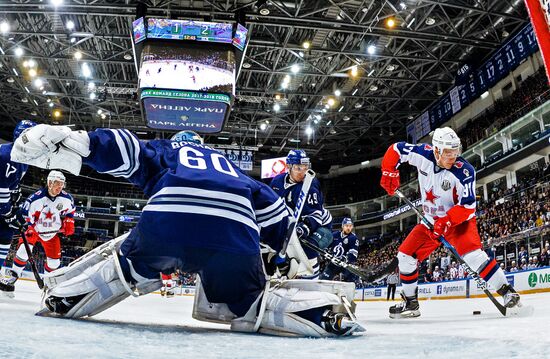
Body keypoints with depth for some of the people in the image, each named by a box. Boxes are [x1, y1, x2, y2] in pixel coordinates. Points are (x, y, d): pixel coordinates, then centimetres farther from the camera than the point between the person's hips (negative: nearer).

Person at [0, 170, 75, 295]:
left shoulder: (66, 198, -15)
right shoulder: (36, 198, -26)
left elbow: (70, 211, 5)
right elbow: (24, 213, -16)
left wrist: (69, 223, -2)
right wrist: (28, 227, -22)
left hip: (52, 232, 3)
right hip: (34, 229, -3)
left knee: (54, 261, 3)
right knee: (23, 249, -23)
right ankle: (12, 278, -8)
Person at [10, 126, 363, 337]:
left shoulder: (164, 149, 37)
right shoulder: (229, 165, 44)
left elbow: (124, 149, 13)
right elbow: (271, 205, 34)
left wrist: (75, 141, 8)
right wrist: (291, 246, 42)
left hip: (165, 226, -1)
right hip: (235, 237, 2)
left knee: (128, 266, 32)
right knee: (248, 304, 22)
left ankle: (62, 296, 24)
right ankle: (329, 307, 4)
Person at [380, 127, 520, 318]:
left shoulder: (464, 171, -25)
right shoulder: (424, 154, -15)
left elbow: (467, 206, -24)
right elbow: (396, 149, -1)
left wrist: (446, 222, -34)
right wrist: (389, 173, -11)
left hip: (459, 219, -5)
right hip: (431, 220, 5)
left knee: (472, 252, -30)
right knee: (405, 255, 2)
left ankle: (506, 291, -18)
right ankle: (411, 303, 16)